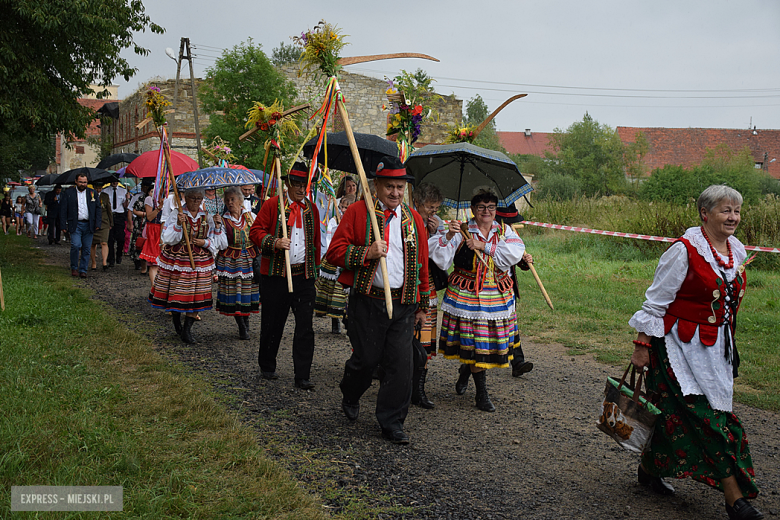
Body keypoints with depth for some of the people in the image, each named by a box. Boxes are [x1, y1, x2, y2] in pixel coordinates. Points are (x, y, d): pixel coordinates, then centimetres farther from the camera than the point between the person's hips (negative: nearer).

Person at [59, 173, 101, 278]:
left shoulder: (92, 193, 11)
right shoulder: (68, 193, 5)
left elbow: (98, 209, 12)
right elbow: (63, 210, 4)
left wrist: (98, 223, 1)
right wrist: (63, 226, -4)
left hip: (88, 225, 2)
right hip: (75, 225, -2)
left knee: (86, 248, 3)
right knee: (76, 245, -15)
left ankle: (83, 270, 12)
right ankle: (74, 268, 3)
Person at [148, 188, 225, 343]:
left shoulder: (207, 217, 7)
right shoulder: (176, 214, -2)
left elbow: (216, 241, 8)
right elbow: (167, 238, -9)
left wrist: (205, 243, -12)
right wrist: (178, 224, -22)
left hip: (199, 261, 2)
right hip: (177, 259, -2)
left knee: (196, 295, -2)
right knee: (176, 292, 5)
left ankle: (187, 330, 6)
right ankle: (177, 322, 30)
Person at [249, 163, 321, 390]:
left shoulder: (311, 209, 12)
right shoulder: (272, 204, 0)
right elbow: (256, 231, -3)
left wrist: (315, 267, 15)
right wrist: (274, 243, -20)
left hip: (304, 275, 3)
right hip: (275, 275, -3)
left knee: (305, 325, -3)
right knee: (273, 323, 9)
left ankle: (303, 376, 3)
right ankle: (267, 366, 29)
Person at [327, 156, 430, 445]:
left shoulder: (413, 218, 11)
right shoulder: (358, 212, -1)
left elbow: (422, 264, 15)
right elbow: (334, 252, -5)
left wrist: (422, 305, 15)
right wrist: (367, 253, -20)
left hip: (404, 304, 3)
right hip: (368, 301, -3)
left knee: (401, 364, 0)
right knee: (366, 358, 5)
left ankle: (392, 422, 15)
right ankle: (350, 396, 38)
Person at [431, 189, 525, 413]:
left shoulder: (504, 231, 6)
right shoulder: (462, 231, -3)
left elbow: (515, 252, -14)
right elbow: (441, 261, -10)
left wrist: (484, 246, -17)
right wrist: (449, 237, -25)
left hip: (497, 294, 3)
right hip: (467, 293, -3)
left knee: (490, 339, 9)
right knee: (475, 342, -1)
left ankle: (465, 373, 37)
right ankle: (481, 392, 13)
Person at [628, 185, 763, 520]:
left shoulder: (736, 251, 8)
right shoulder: (684, 250, -15)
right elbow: (656, 302, -13)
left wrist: (726, 343, 22)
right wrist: (642, 344, -14)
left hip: (716, 347, 7)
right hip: (681, 344, -7)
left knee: (675, 413, 11)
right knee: (706, 417, -6)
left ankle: (650, 470, 29)